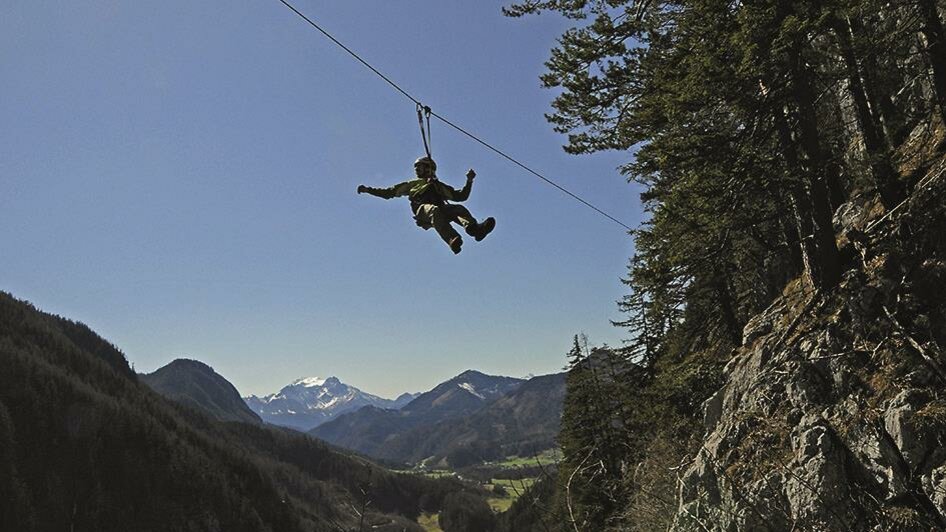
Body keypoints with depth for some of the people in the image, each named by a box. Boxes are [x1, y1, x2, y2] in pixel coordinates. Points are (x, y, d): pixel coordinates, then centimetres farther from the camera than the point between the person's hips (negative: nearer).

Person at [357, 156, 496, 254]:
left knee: (459, 208, -29)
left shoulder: (440, 186, 38)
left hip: (441, 209, 3)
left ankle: (475, 229, -61)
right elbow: (388, 192, 34)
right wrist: (368, 190, 27)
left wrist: (469, 181, 18)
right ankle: (453, 240, -65)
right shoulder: (412, 184, 36)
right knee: (434, 211, -39)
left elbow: (461, 196, 30)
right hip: (422, 209, -3)